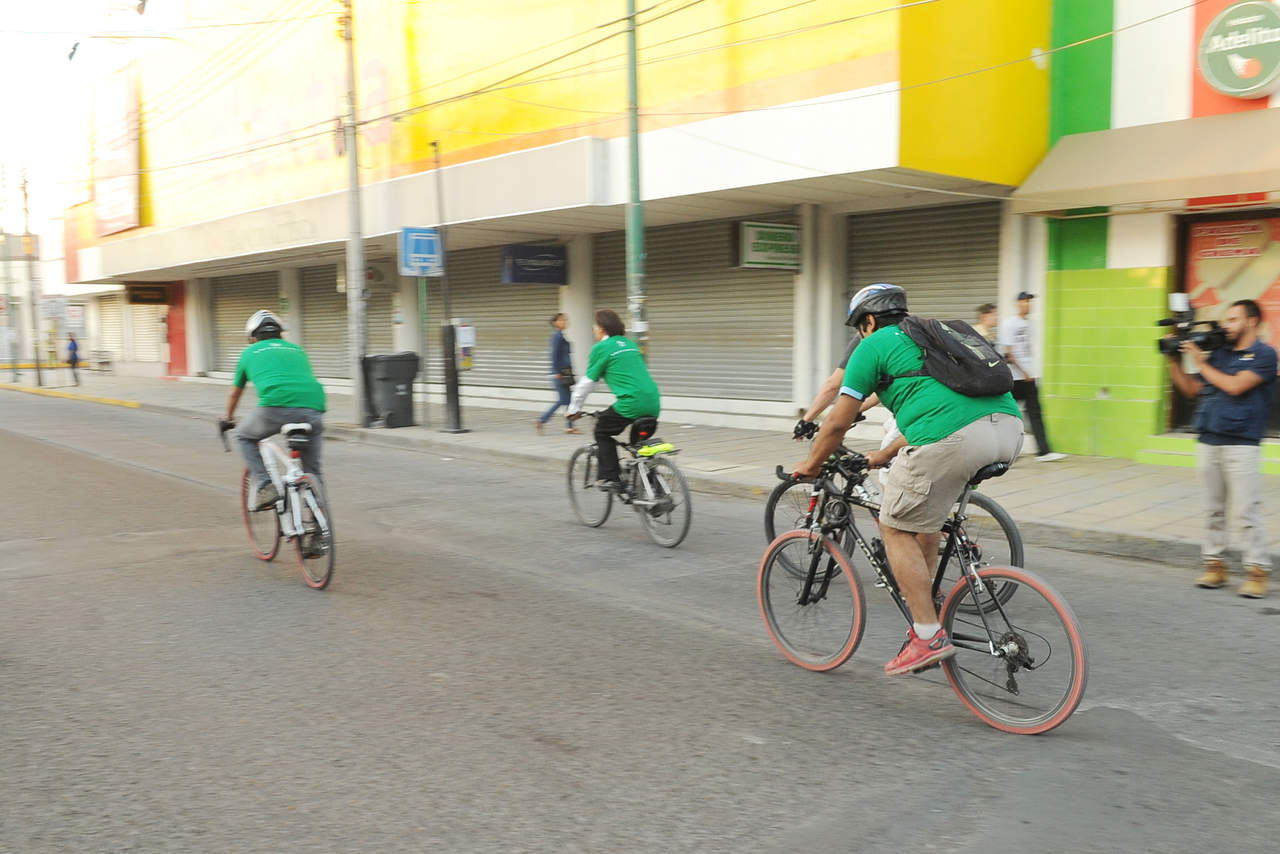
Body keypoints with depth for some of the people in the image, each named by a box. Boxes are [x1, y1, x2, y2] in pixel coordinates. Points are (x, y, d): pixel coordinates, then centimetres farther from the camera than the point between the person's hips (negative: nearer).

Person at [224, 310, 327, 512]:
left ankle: (263, 486, 9)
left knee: (245, 437, 25)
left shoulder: (250, 352, 27)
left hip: (277, 406, -3)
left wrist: (228, 419, 57)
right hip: (313, 405, 3)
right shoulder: (297, 349, 32)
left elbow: (235, 394, 40)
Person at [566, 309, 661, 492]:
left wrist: (574, 409, 16)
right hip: (653, 402, 7)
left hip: (632, 402, -6)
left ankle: (611, 478, 6)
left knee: (602, 431, 13)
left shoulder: (601, 348, 2)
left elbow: (587, 382, 5)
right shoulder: (630, 344, 22)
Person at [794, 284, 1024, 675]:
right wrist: (884, 457, 51)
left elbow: (837, 423, 13)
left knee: (896, 527, 8)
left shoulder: (873, 346, 13)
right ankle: (925, 598, 30)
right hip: (1009, 427, 8)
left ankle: (929, 636, 5)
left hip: (953, 438, -8)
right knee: (922, 509, 29)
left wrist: (810, 465, 30)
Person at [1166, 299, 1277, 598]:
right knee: (1214, 509, 9)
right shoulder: (1218, 353, 15)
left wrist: (1201, 361, -7)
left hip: (1241, 445, -6)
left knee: (1248, 511, -5)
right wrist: (1175, 361, 9)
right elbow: (1192, 389, 18)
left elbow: (1235, 386, -16)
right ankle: (1214, 565, 15)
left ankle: (1257, 570, 1)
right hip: (1209, 442, 6)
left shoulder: (1264, 355, -3)